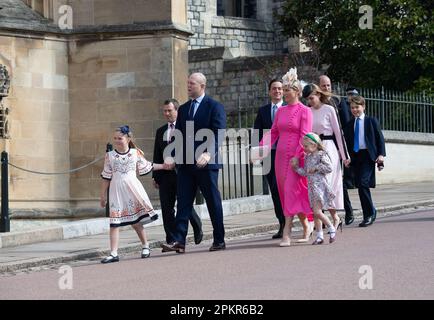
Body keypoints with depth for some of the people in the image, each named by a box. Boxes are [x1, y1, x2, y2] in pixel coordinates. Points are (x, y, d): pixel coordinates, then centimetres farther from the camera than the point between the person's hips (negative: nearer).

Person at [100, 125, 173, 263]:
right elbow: (106, 177, 7)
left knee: (135, 221, 2)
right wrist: (103, 195, 9)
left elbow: (147, 166, 16)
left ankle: (145, 245, 23)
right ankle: (113, 253, -5)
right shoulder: (110, 156, 3)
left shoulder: (136, 153, 3)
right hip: (116, 190, 0)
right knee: (114, 222, -5)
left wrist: (164, 166, 16)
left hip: (132, 187, 0)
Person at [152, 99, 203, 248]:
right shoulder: (160, 131, 17)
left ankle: (198, 230, 23)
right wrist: (155, 176, 13)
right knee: (167, 208, 2)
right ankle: (171, 240, 6)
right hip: (165, 174, 5)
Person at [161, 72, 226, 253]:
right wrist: (174, 157, 3)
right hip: (186, 164, 6)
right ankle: (179, 241, -6)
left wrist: (209, 154, -27)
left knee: (213, 202, 3)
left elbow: (219, 134, -13)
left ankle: (219, 241, 12)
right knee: (183, 202, -2)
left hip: (206, 163, -6)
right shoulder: (183, 109, 16)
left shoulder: (214, 107, -4)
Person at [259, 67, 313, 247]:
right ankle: (306, 226, 22)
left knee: (292, 192, -11)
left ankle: (287, 234, -14)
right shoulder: (280, 111, 14)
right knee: (285, 193, 8)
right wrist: (261, 148, 0)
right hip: (281, 156, 7)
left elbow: (305, 136, -11)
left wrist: (298, 157, -20)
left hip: (296, 157, -7)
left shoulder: (304, 111, -4)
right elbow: (273, 133, 14)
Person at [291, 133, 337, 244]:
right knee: (315, 213, 7)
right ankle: (319, 236, 12)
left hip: (320, 186, -8)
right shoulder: (307, 157, 15)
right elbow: (305, 172, 15)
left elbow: (329, 168, -16)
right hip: (311, 187, 8)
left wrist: (316, 168, -14)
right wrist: (296, 167, 5)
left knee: (317, 211, -15)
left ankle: (331, 229, 2)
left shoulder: (321, 155, -8)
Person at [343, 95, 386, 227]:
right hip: (355, 156, 5)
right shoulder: (349, 125, 13)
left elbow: (380, 138, 2)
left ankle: (370, 213, -8)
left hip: (368, 156, -5)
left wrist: (381, 154, -7)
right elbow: (347, 142, 15)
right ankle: (368, 215, 14)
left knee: (363, 183, -18)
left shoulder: (371, 121, 4)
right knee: (360, 186, 4)